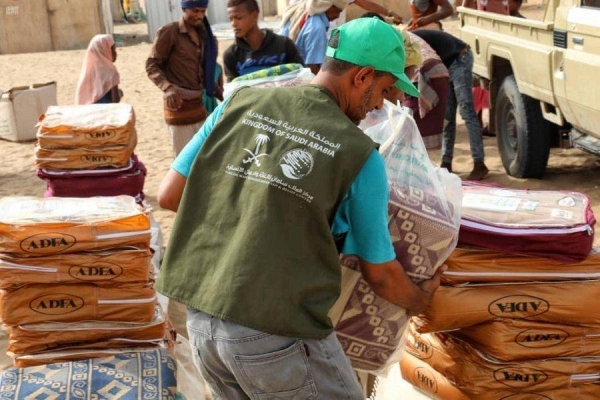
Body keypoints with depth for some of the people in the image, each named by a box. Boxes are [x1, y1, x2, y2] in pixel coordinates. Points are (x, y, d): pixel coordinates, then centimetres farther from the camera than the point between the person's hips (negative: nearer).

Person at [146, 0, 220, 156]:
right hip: (179, 105, -7)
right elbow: (151, 65, -9)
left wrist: (219, 91, 6)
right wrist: (168, 88, -25)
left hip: (198, 105, 7)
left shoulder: (203, 34, 15)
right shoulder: (169, 32, -7)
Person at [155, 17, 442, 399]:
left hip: (203, 319, 5)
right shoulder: (360, 155, -6)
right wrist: (419, 299, 26)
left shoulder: (239, 104, 4)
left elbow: (169, 195, 6)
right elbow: (381, 274, 4)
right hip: (278, 334, -5)